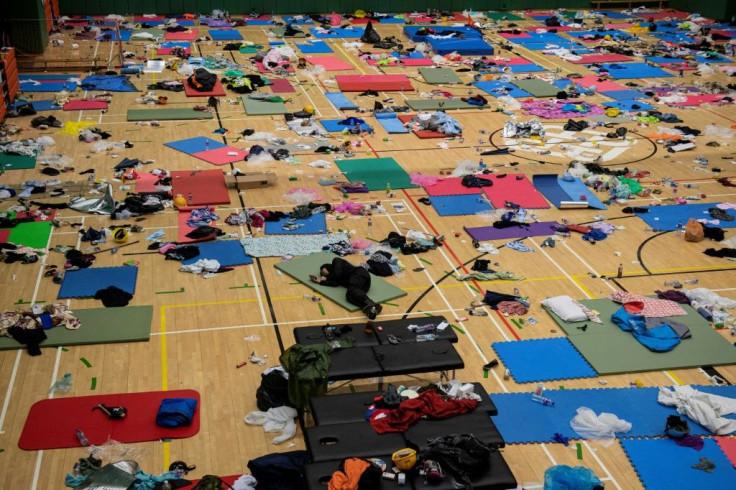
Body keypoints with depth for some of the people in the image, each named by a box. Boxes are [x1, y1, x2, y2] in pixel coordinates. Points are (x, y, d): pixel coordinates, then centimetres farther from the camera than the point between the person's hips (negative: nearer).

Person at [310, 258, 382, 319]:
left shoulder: (336, 261, 18)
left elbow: (338, 273, 2)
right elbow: (335, 283, 10)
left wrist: (326, 278, 20)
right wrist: (320, 281, 22)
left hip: (359, 273, -5)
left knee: (352, 290, -33)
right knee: (349, 295, -26)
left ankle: (370, 304, -63)